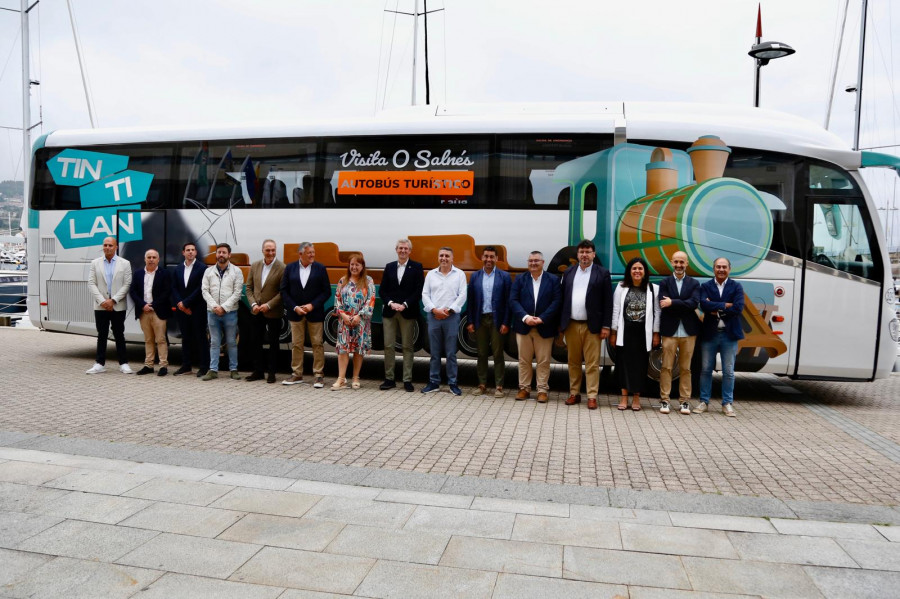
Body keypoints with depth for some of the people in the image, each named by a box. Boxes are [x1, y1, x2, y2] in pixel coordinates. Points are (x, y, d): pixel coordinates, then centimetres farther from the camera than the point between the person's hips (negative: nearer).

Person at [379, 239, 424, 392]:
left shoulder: (416, 267, 2)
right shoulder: (389, 267, 12)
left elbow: (419, 291, -5)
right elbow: (382, 290, 8)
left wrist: (405, 305, -14)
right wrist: (391, 303, -9)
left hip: (408, 313, -3)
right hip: (389, 312, 3)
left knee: (408, 347, 2)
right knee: (388, 346, 4)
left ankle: (407, 380, 8)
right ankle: (389, 379, 12)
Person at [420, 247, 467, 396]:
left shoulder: (459, 274, 4)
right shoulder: (431, 274, 10)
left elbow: (462, 295, -3)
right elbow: (425, 294, 5)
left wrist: (448, 310, -11)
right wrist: (434, 310, -9)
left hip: (451, 317, -2)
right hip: (433, 316, 2)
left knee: (451, 352, 1)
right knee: (435, 352, 7)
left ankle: (452, 383, 9)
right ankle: (434, 382, 15)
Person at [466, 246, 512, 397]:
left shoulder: (504, 276, 0)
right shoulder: (475, 276, 7)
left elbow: (508, 301, -3)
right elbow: (471, 300, 6)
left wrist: (505, 323, -9)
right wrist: (470, 321, 1)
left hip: (497, 320, -2)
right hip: (480, 319, 3)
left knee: (498, 354, 3)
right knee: (482, 353, 9)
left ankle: (498, 386, 10)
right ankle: (482, 385, 18)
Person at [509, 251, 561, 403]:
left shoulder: (553, 280, 4)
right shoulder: (519, 279, 7)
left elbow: (556, 302, -5)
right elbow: (513, 301, -1)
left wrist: (542, 319, -15)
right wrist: (525, 317, -16)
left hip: (544, 328, -1)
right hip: (523, 327, 2)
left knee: (543, 361, 3)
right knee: (524, 360, 8)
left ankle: (542, 390, 12)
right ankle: (524, 388, 18)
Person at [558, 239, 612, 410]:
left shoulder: (602, 273, 0)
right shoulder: (568, 273, 10)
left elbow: (608, 302, -3)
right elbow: (563, 299, 10)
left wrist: (606, 326, -7)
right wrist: (560, 323, 6)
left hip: (592, 326, -3)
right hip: (571, 325, 3)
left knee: (592, 363, -1)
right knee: (573, 362, 10)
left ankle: (592, 396, 5)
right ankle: (574, 393, 19)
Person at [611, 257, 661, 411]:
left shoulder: (653, 289, 0)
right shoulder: (621, 287, 3)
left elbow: (657, 312, 1)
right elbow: (616, 310, 3)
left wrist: (656, 334, -1)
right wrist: (613, 332, 1)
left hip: (643, 333, -1)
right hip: (625, 332, 1)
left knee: (640, 364, 4)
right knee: (624, 363, 4)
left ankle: (636, 397, 16)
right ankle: (624, 397, 13)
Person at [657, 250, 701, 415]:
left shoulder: (694, 283, 7)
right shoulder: (665, 282, 6)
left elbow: (694, 303, -10)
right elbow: (664, 305, -7)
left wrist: (673, 303, -16)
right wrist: (684, 306, -10)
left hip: (688, 332, 1)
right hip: (669, 331, -1)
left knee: (685, 368, 7)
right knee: (666, 367, 1)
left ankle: (685, 401, 14)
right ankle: (664, 400, 8)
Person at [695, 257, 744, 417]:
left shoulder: (736, 287, 2)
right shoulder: (705, 286, 3)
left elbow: (738, 308, -13)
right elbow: (704, 305, -15)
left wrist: (716, 311, -12)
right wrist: (725, 305, -17)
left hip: (729, 334, 0)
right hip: (709, 333, 1)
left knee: (728, 372, 6)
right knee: (706, 369, 7)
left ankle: (727, 403, 17)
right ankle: (704, 402, 18)